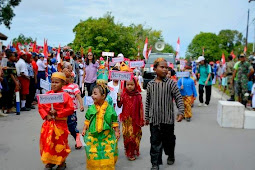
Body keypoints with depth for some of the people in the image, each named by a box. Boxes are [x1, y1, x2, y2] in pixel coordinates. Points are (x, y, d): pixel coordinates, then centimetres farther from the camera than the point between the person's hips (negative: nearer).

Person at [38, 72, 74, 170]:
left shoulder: (65, 96, -10)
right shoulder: (47, 94, 3)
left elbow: (70, 109, -14)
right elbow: (40, 106, 5)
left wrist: (57, 113, -18)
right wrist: (46, 115, -10)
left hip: (60, 124, -4)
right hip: (48, 123, 4)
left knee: (60, 144, 8)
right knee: (47, 143, 10)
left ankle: (61, 162, 28)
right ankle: (49, 162, 29)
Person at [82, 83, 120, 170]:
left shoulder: (109, 108, -7)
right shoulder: (91, 108, -1)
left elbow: (114, 121, 0)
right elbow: (87, 120, 9)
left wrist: (116, 131, 0)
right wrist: (84, 129, 4)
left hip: (107, 136, -1)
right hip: (93, 135, 2)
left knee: (108, 155, 5)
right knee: (93, 154, 6)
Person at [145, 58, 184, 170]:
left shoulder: (171, 83, -6)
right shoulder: (150, 84, 2)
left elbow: (178, 98, -5)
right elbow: (148, 101, 9)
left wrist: (181, 111, -17)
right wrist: (147, 117, 12)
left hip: (168, 118, -1)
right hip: (154, 119, 1)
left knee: (168, 139, 15)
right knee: (155, 141, 4)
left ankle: (171, 155, 42)